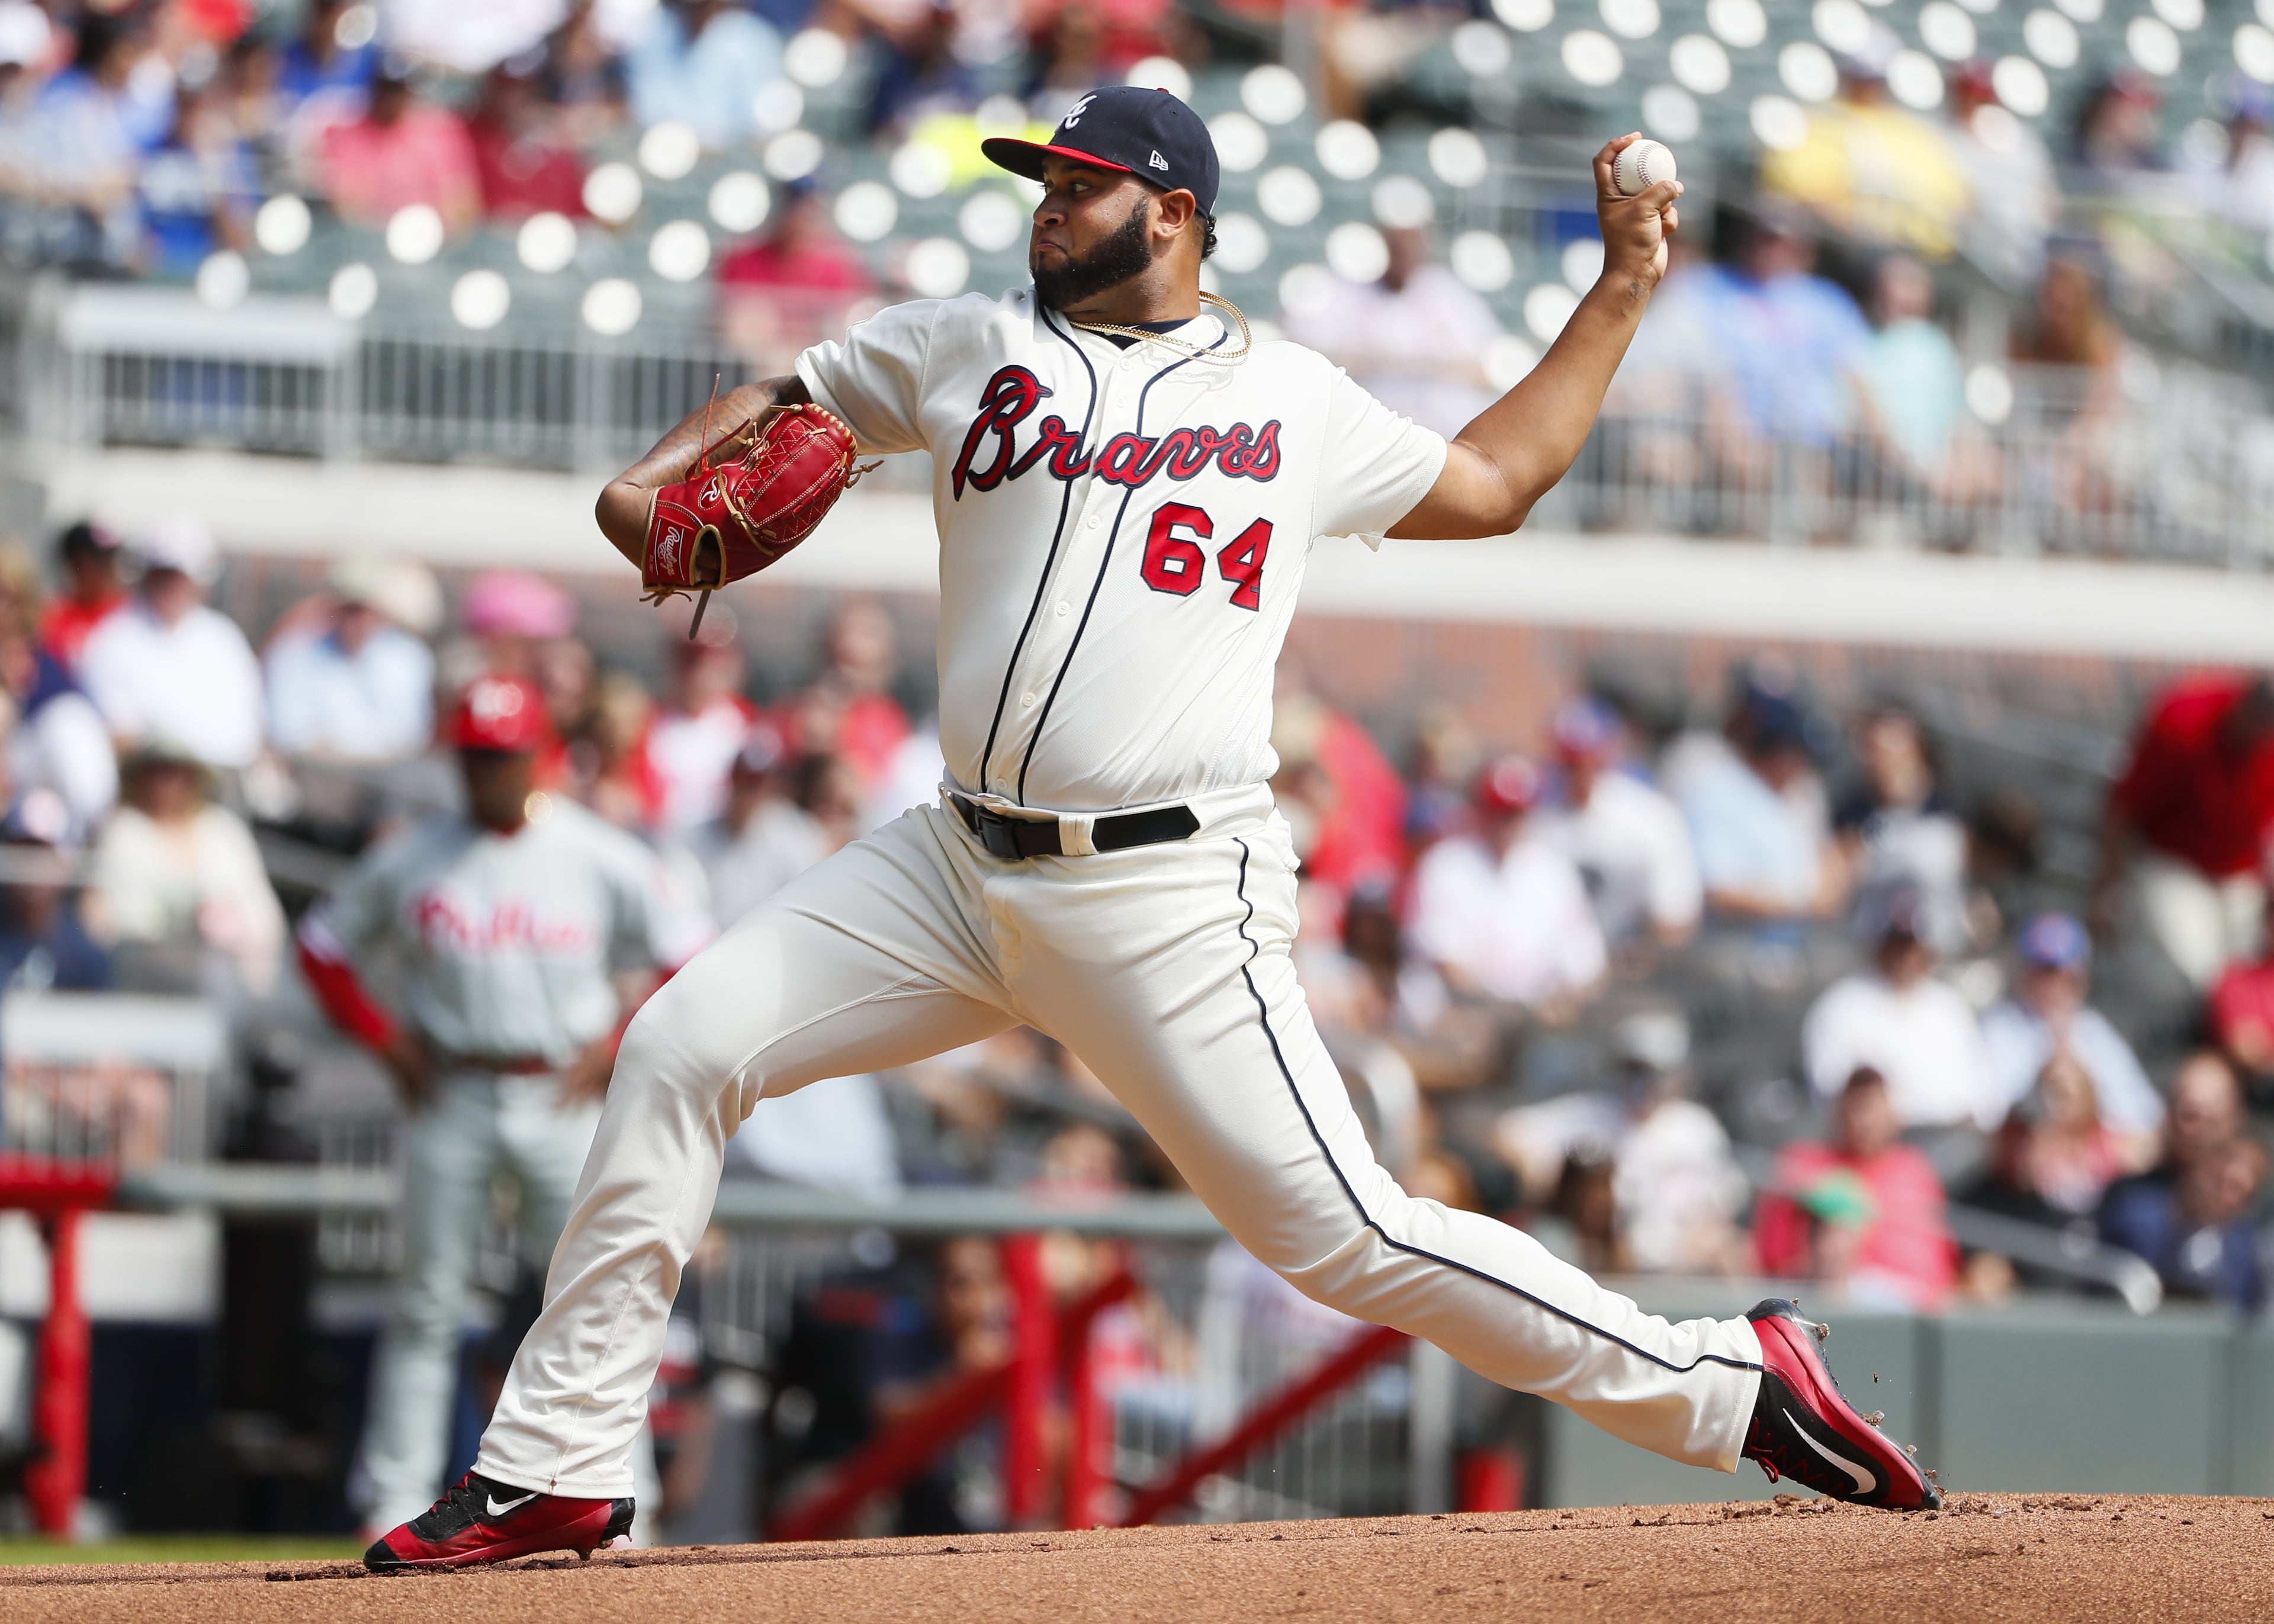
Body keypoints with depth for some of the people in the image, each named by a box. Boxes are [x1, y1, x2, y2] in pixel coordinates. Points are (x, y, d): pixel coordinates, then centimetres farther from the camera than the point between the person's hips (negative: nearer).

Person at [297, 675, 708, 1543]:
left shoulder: (601, 858, -2)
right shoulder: (410, 860, 2)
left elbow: (692, 961, 3)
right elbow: (324, 945, 11)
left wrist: (616, 1048, -6)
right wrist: (386, 1041, 0)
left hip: (563, 1099, -1)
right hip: (451, 1096, 1)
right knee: (428, 1302, 2)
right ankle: (398, 1497, 6)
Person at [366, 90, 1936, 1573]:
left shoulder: (1292, 402, 8)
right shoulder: (972, 347, 12)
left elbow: (1490, 484, 22)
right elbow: (782, 400, 22)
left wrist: (1623, 292, 19)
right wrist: (647, 484, 2)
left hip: (1168, 899, -4)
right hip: (961, 869, 4)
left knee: (1343, 1234, -12)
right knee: (682, 1047, -8)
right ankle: (555, 1471, -1)